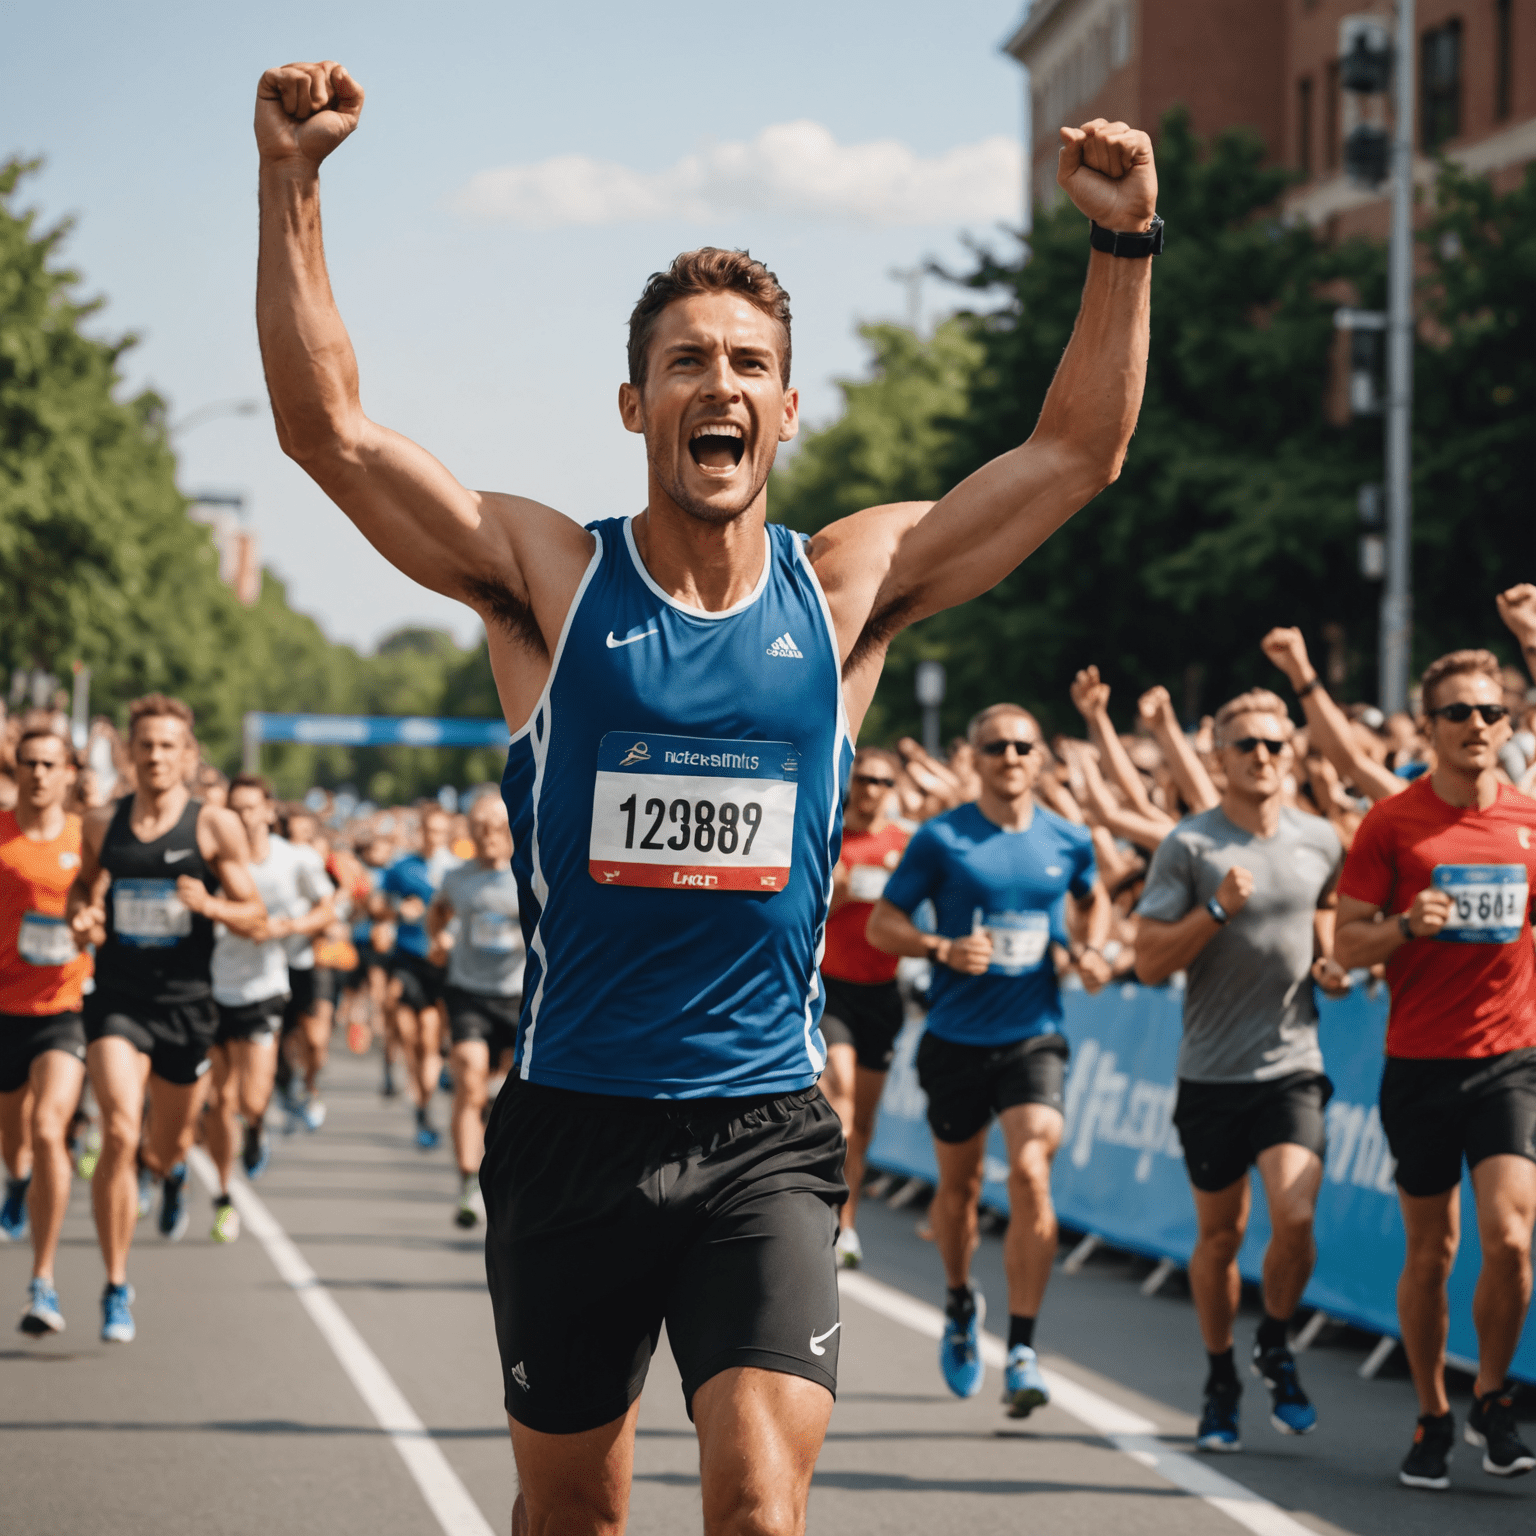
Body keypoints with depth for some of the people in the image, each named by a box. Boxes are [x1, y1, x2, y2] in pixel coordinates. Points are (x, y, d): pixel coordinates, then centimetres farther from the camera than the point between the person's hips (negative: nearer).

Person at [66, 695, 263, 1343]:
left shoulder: (216, 826, -4)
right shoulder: (102, 825, 3)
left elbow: (254, 917, -1)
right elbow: (84, 884, 20)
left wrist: (209, 904, -21)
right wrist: (81, 917, -2)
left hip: (185, 1003, 0)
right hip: (117, 1000, 0)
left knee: (167, 1145, 16)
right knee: (119, 1135, -18)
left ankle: (171, 1171, 57)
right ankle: (116, 1287, -11)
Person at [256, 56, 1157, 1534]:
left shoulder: (846, 589, 3)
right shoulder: (550, 578, -2)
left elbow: (1077, 451, 7)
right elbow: (327, 426, -8)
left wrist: (1123, 245, -2)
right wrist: (290, 183, -16)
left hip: (763, 1131, 0)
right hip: (570, 1120, 0)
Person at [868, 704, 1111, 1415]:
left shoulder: (1068, 841, 3)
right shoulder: (940, 839, -5)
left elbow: (1095, 900, 23)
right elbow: (882, 924, -2)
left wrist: (1091, 950, 3)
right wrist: (943, 948, -19)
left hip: (1034, 1036, 0)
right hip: (956, 1037, 0)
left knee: (1031, 1173, -18)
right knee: (958, 1184, 15)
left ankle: (1021, 1350, -15)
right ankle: (960, 1304, 44)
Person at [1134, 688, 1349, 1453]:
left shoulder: (1319, 841, 5)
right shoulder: (1188, 846, -5)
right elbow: (1149, 961, -8)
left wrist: (1328, 965, 7)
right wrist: (1217, 909, -21)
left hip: (1293, 1065, 1)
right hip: (1212, 1069, -1)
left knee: (1295, 1214, -16)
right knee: (1220, 1231, 8)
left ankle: (1276, 1345, 11)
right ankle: (1221, 1378, 28)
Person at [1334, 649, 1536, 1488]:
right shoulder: (1392, 822, -2)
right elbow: (1348, 943, -1)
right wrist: (1407, 925, -18)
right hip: (1419, 1063, -1)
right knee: (1430, 1253, 6)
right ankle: (1432, 1419, 21)